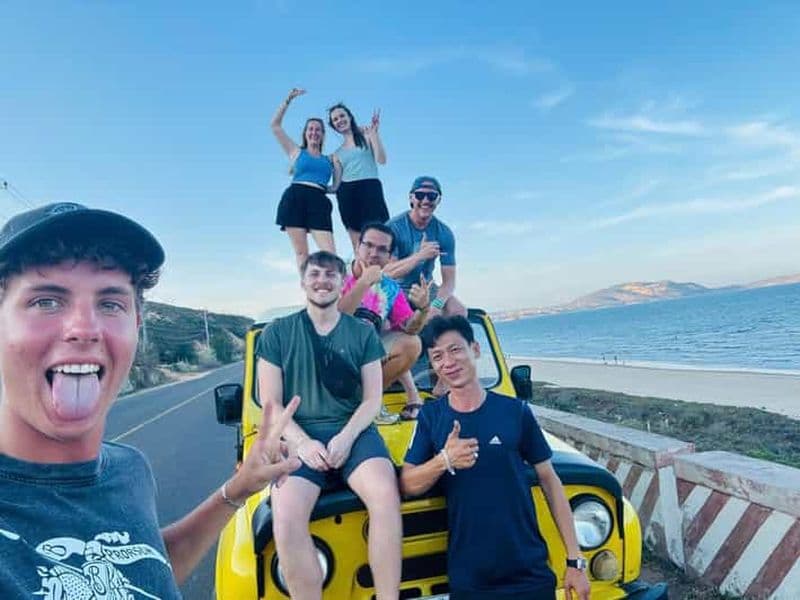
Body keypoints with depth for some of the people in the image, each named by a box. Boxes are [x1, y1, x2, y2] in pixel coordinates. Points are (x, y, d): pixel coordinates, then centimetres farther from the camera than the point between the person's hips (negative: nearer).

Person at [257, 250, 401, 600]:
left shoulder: (363, 333, 8)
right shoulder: (276, 334, 7)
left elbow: (372, 399, 5)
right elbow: (271, 404, 3)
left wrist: (346, 437, -13)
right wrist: (303, 443, -12)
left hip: (354, 431, 0)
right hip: (299, 436, 0)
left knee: (385, 494, -30)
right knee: (286, 518, -27)